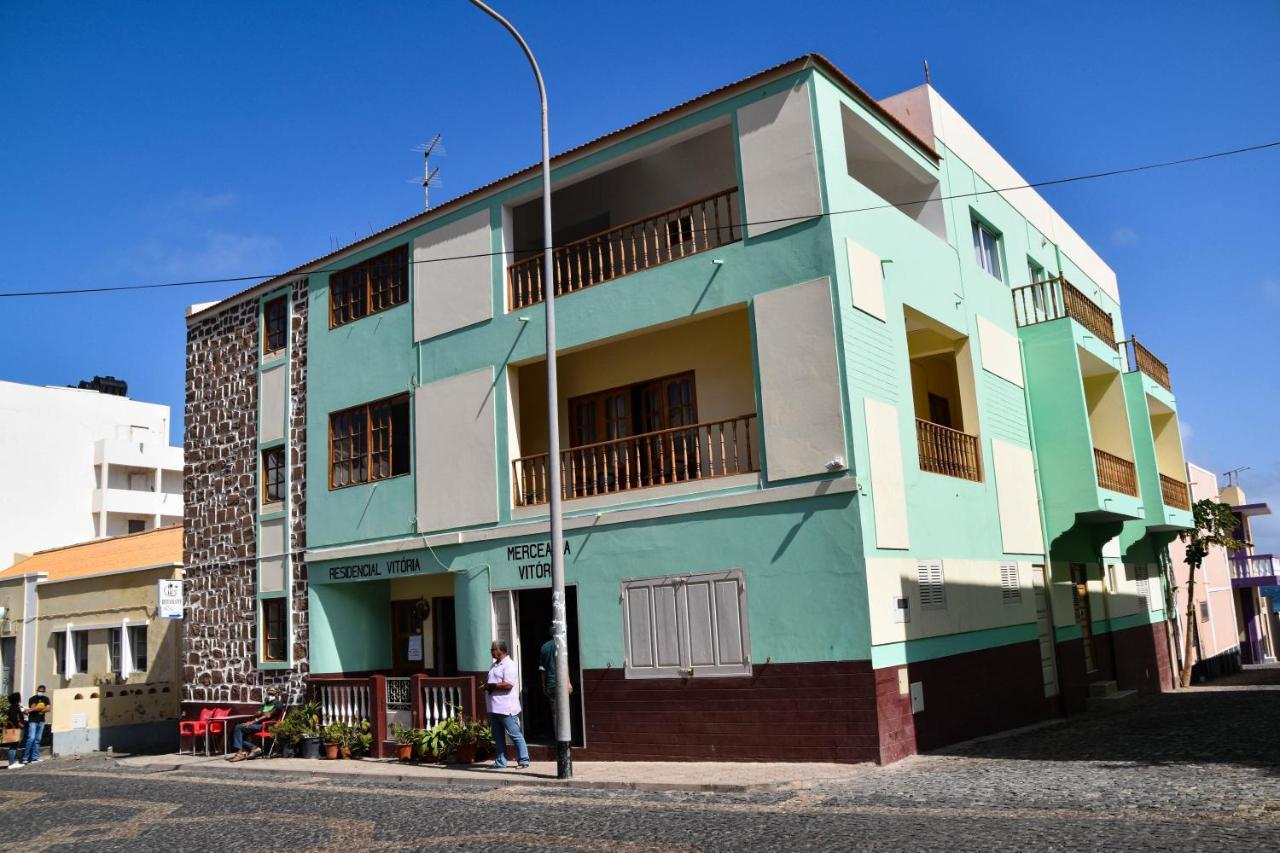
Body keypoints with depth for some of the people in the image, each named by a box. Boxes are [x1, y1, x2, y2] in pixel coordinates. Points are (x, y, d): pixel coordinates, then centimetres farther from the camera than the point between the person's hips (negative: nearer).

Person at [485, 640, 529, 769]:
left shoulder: (509, 665, -13)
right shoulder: (495, 665, 17)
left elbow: (508, 685, -23)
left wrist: (490, 686, -15)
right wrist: (487, 687, 5)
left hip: (506, 709, -9)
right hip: (494, 708, 9)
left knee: (515, 735, -2)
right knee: (498, 736, 12)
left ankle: (524, 760, 4)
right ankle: (500, 762, 18)